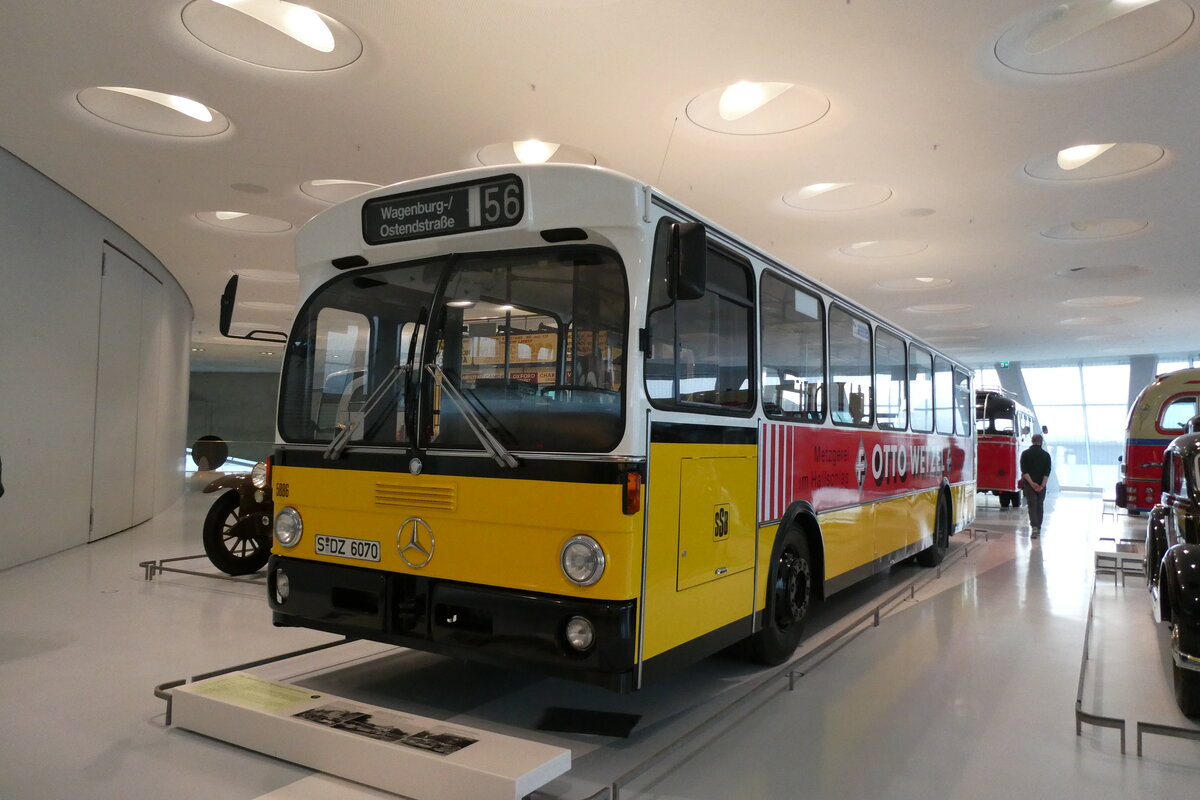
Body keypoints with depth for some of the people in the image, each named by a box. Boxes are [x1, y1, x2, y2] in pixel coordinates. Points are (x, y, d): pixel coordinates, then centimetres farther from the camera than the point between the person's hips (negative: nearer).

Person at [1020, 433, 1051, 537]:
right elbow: (1047, 472, -7)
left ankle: (1034, 527, -20)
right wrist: (1042, 485, -10)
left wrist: (1031, 483, -13)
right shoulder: (1046, 455, 1)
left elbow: (1024, 470, -11)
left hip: (1029, 484, -2)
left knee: (1032, 506, -4)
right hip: (1041, 485, 2)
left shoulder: (1025, 454, -3)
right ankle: (1038, 528, 21)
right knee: (1039, 506, 14)